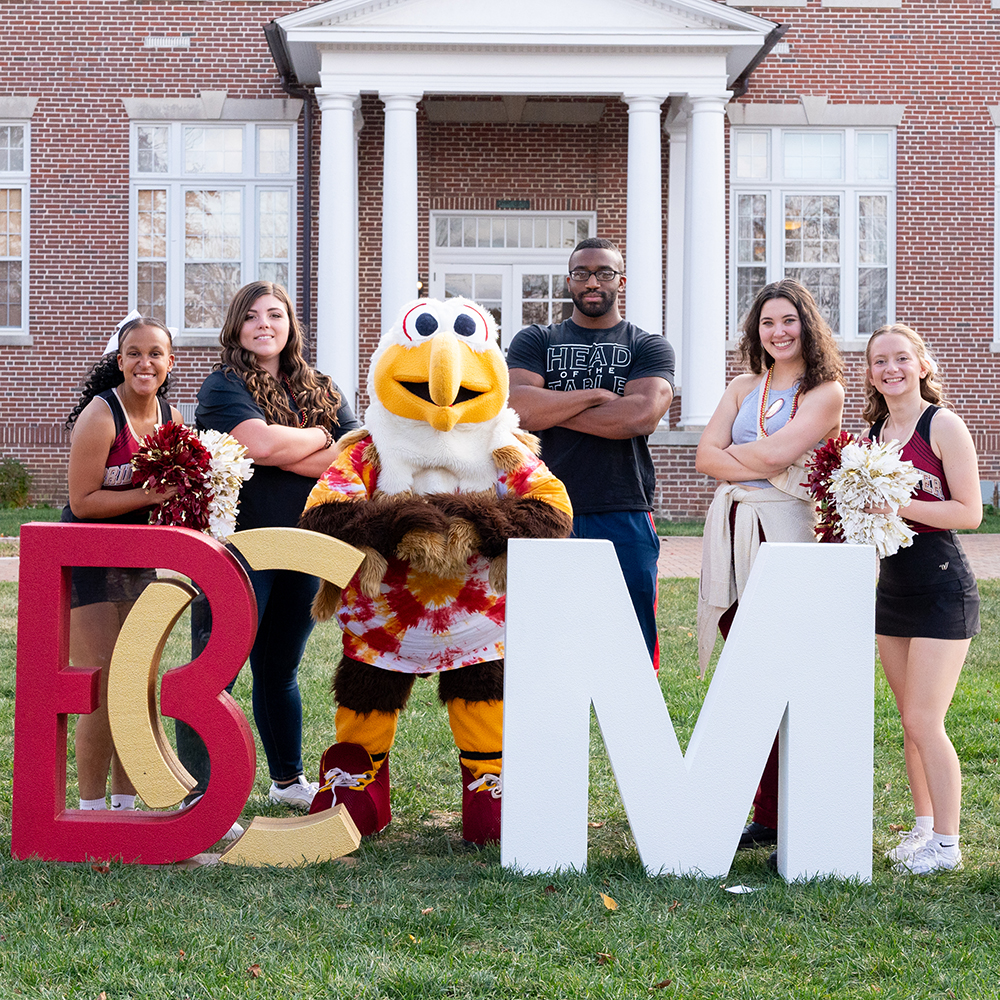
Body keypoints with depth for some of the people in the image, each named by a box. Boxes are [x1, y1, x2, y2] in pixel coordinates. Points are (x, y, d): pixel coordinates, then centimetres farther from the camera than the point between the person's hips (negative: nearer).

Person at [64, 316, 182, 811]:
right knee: (103, 693, -6)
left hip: (138, 563, 7)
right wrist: (150, 495, -25)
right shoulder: (99, 417, -18)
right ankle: (92, 809, 7)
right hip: (86, 564, -7)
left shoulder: (170, 416, 3)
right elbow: (83, 500, -19)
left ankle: (126, 803, 21)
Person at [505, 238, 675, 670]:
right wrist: (597, 395, -5)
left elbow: (642, 415, -9)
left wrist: (550, 410, -3)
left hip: (624, 516, -1)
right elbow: (515, 407, -4)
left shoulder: (649, 347, 10)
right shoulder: (535, 342, 14)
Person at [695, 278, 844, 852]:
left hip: (786, 530, -5)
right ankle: (765, 815, 9)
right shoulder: (744, 388, 18)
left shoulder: (826, 391, 2)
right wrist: (767, 470, -6)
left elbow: (777, 450, -11)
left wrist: (733, 452, 5)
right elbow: (706, 457, 6)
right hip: (733, 528, 5)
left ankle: (781, 816, -3)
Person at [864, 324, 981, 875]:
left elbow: (970, 512, -14)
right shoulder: (875, 430, 10)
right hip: (892, 584, 7)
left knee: (924, 721, -6)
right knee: (910, 721, 12)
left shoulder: (943, 425, -10)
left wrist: (898, 505, -20)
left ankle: (947, 843, 5)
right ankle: (924, 825, 24)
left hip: (941, 586, -7)